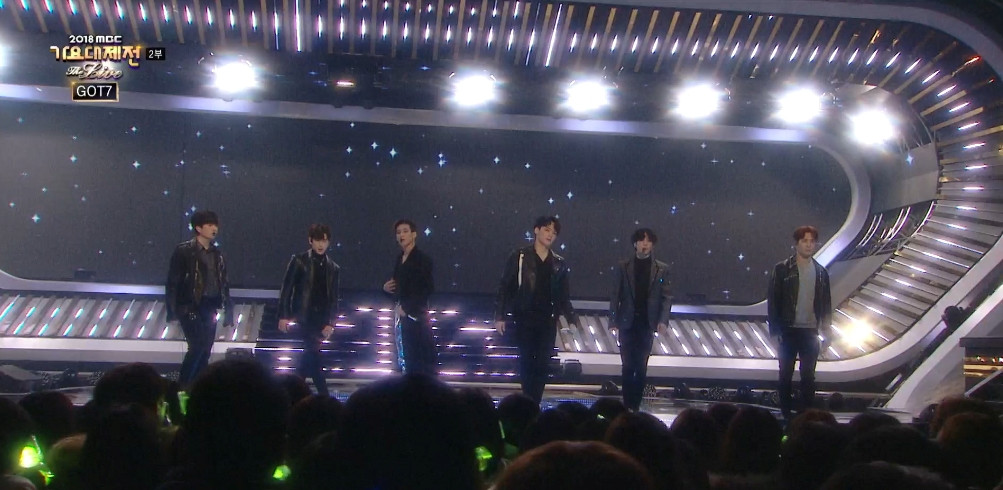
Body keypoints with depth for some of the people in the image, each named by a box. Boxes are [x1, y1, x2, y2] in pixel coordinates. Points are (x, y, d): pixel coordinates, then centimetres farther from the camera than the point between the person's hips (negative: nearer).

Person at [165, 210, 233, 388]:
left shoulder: (217, 254, 12)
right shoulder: (184, 251, -4)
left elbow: (224, 284, 15)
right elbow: (172, 282, -6)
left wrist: (228, 312, 11)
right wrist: (173, 311, -13)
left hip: (210, 308, 6)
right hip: (190, 307, -5)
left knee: (205, 351, 5)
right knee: (198, 346, -17)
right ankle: (182, 386, -5)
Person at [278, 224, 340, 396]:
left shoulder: (333, 268, 11)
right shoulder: (299, 261, 1)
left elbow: (333, 298, 9)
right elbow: (286, 289, -2)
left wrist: (331, 323, 0)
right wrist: (283, 316, -8)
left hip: (321, 320, 4)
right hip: (302, 318, -4)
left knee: (309, 357, 4)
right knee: (313, 357, -9)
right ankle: (324, 396, -4)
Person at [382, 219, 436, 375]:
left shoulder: (422, 259, -6)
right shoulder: (399, 260, 15)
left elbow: (427, 289, -13)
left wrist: (407, 308, -15)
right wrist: (386, 288, 2)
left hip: (416, 315, -7)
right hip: (401, 316, 7)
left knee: (423, 360, -10)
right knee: (405, 360, 6)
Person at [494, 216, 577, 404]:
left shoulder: (559, 263, 7)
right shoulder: (519, 257, -2)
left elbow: (563, 296, 12)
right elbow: (505, 288, -2)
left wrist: (572, 319, 3)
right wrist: (500, 316, -7)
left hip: (548, 321, 3)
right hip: (524, 319, -2)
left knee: (543, 365, 0)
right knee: (527, 363, 3)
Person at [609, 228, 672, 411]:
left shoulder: (662, 269, 3)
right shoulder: (624, 267, 3)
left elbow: (666, 297, 2)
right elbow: (616, 296, 3)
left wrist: (663, 320, -11)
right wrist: (613, 321, -3)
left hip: (647, 324, 0)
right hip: (627, 323, 0)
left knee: (641, 367, 2)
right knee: (628, 366, 1)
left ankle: (635, 405, 10)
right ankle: (628, 405, 8)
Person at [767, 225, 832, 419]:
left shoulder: (820, 272, 6)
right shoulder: (782, 269, -5)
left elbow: (826, 302, 10)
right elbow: (773, 300, -6)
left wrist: (827, 330, 6)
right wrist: (775, 330, -10)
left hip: (811, 331, 3)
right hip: (788, 330, -2)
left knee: (808, 375, 8)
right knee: (786, 374, 6)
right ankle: (786, 414, 15)